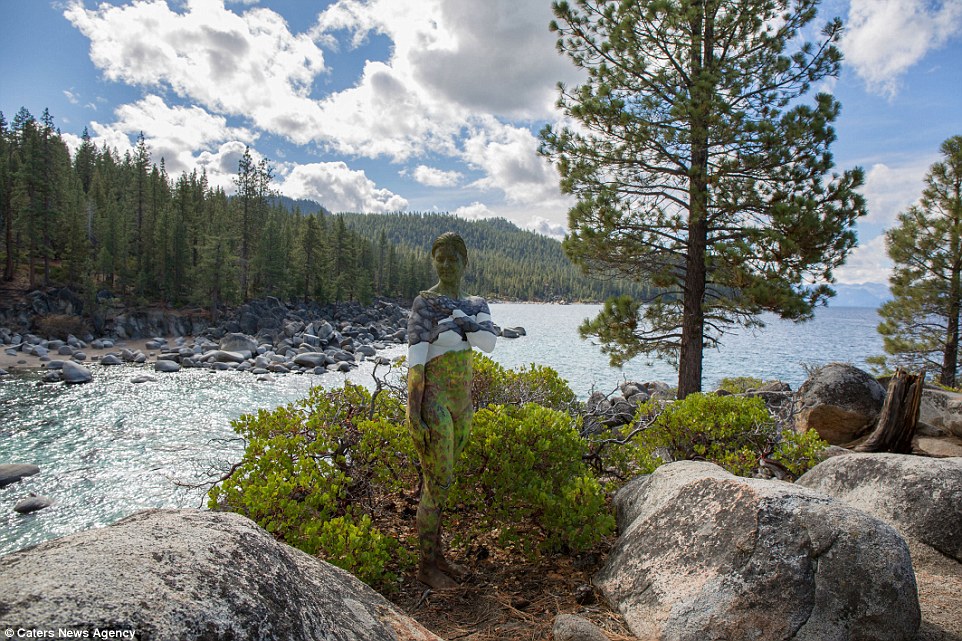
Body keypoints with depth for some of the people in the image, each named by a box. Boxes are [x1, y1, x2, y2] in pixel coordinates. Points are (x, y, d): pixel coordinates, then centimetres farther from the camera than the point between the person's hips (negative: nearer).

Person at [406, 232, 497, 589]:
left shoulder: (476, 304, 10)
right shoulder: (424, 303, -12)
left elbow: (490, 342, -8)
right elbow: (414, 359, -18)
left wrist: (457, 319, -18)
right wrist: (413, 415, -22)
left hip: (461, 401, 7)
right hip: (433, 400, -7)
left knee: (439, 480, 18)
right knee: (439, 484, -3)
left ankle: (434, 551, 33)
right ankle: (426, 566, 15)